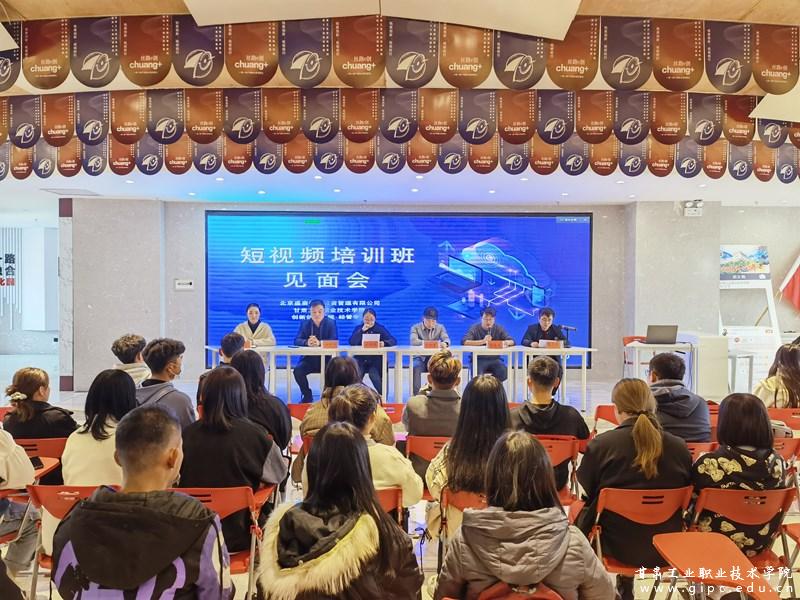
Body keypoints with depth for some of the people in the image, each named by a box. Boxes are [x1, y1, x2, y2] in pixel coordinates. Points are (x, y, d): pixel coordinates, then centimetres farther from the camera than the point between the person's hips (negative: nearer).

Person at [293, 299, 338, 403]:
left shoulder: (331, 323, 0)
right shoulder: (305, 323, 6)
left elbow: (334, 341, -13)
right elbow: (297, 340, -3)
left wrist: (319, 342, -32)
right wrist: (307, 342, -27)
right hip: (309, 358, 2)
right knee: (297, 370, -25)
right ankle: (307, 395, -1)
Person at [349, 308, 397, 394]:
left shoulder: (381, 328, 8)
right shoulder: (358, 328, 12)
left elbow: (393, 341, -3)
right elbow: (352, 342, -5)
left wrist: (384, 343, -25)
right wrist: (362, 330, -12)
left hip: (376, 359, -1)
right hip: (360, 359, 1)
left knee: (374, 375, -28)